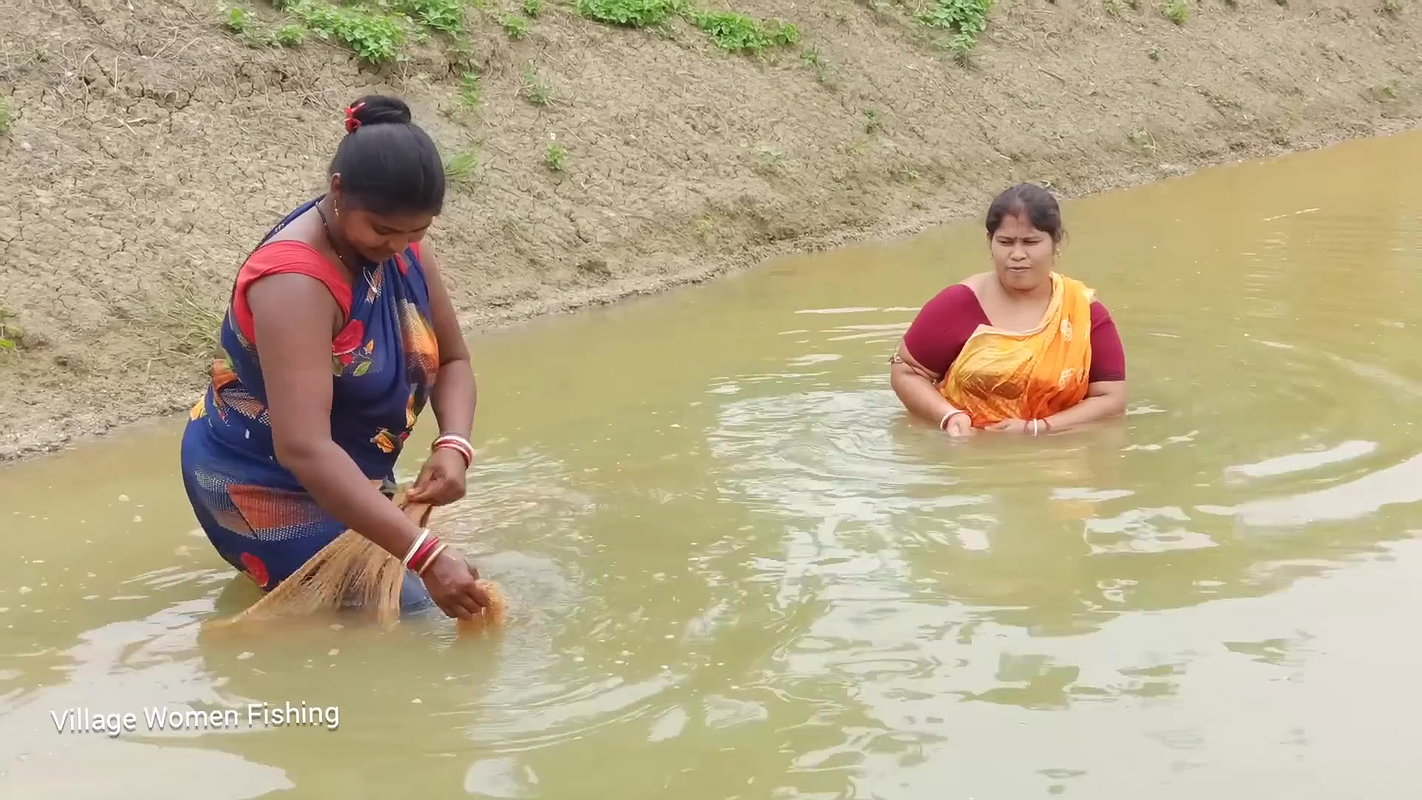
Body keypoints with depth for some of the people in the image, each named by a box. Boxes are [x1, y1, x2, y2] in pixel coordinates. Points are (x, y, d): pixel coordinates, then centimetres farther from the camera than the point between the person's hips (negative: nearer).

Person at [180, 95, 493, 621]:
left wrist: (454, 446, -23)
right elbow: (304, 448, -41)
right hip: (264, 485, -8)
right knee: (405, 612, -15)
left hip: (340, 478, 9)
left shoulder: (403, 249, -8)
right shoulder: (296, 282, -33)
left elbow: (451, 361, 0)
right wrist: (426, 555, -45)